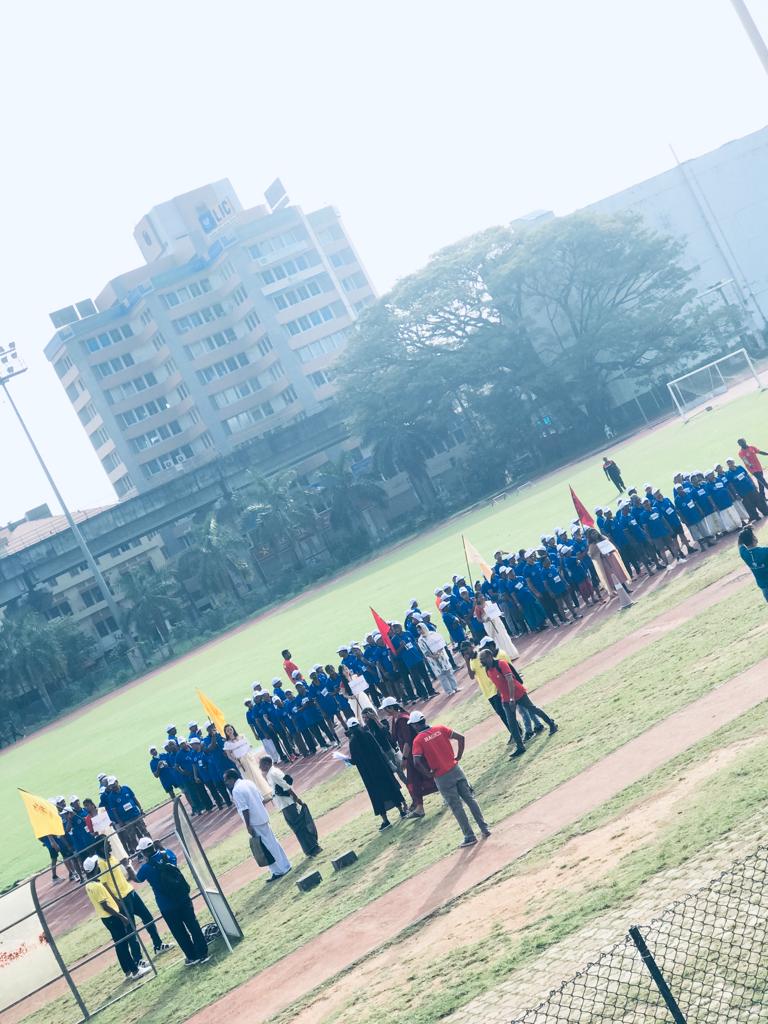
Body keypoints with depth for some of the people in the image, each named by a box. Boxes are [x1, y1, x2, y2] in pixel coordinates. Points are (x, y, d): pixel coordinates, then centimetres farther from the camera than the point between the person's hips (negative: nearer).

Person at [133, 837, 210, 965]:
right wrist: (160, 847, 30)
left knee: (179, 933, 11)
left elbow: (136, 878, 11)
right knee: (193, 925, 11)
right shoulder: (167, 854, -5)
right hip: (182, 898, 3)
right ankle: (203, 953, 14)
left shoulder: (146, 867, -12)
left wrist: (128, 866, 25)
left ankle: (193, 957, 18)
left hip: (167, 907, -3)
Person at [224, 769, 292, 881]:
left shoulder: (236, 790, -17)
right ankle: (285, 865, 24)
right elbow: (261, 799, 13)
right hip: (263, 817, 9)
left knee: (266, 847, 0)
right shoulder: (248, 782, 9)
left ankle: (278, 871, 6)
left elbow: (244, 809, -21)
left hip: (255, 822, -9)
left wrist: (248, 826, -16)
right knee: (273, 842, 16)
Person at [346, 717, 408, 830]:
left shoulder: (353, 742, -12)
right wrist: (386, 764, 14)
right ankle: (402, 810, 25)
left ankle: (385, 820, 6)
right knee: (390, 787, 17)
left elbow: (354, 761, -10)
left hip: (368, 773, -3)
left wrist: (347, 759, 11)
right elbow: (379, 749, 1)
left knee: (377, 795, 5)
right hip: (381, 766, 3)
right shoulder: (368, 735, -4)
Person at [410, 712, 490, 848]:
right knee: (470, 799, 14)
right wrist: (458, 756, 5)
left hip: (442, 778, -4)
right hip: (455, 770, 4)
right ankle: (484, 828, 16)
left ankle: (469, 836, 11)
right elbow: (460, 737, -2)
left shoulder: (418, 740, -9)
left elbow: (417, 762, -20)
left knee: (456, 807, 6)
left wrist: (428, 774, -6)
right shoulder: (440, 729, 2)